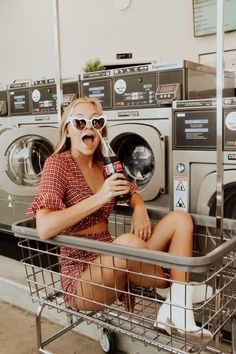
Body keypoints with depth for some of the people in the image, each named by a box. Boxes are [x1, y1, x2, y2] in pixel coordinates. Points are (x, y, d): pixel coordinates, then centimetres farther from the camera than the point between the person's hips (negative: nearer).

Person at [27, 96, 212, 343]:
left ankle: (177, 311, -16)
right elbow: (44, 229, -24)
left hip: (112, 259, 8)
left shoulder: (103, 164, 9)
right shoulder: (58, 164, -12)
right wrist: (99, 198, -26)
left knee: (180, 219, -3)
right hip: (82, 277, -7)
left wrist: (139, 209, -3)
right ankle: (180, 291, -5)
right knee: (129, 242, -38)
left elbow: (132, 192, 22)